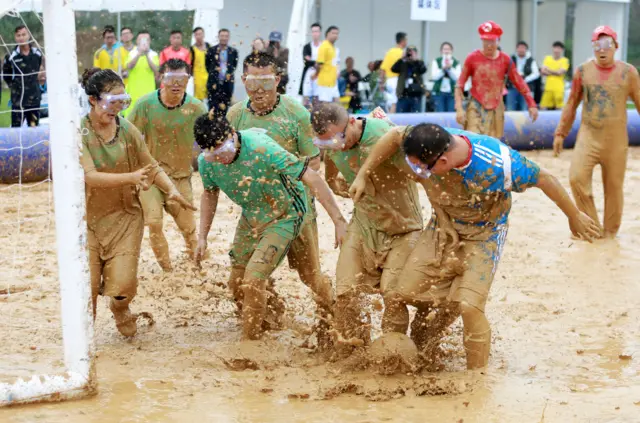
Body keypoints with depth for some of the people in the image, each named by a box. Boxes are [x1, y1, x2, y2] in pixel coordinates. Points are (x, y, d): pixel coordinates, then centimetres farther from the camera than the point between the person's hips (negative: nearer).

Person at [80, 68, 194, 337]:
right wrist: (131, 177, -35)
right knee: (87, 285, -4)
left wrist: (172, 190, -13)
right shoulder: (79, 132, -13)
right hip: (88, 217, -2)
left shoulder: (127, 130, -2)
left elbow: (152, 167, 5)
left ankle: (119, 309, 31)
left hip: (125, 216, 2)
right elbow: (88, 176, -24)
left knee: (123, 286, -7)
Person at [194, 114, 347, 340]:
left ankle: (250, 341, -1)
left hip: (283, 217, -6)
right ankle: (257, 327, 35)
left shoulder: (261, 148, -33)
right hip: (251, 218, 6)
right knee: (236, 283, 9)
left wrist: (339, 221, -28)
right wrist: (202, 237, 9)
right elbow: (210, 194, 10)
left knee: (253, 280, -18)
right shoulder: (206, 162, -14)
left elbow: (311, 178, -29)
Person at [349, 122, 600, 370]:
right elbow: (396, 136, -3)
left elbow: (544, 179, -18)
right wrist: (363, 175, -3)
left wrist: (575, 217, -3)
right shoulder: (426, 147, -25)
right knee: (396, 296, -1)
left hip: (483, 235, -4)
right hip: (441, 230, 4)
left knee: (469, 306, -22)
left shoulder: (497, 163, -34)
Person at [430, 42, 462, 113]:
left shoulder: (456, 63, 6)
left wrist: (450, 68, -15)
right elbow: (434, 77, -3)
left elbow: (457, 77, -5)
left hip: (452, 93, 0)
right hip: (439, 92, 0)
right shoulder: (436, 61, 7)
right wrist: (443, 69, -16)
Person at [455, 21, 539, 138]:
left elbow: (519, 83, 4)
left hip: (496, 110, 3)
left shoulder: (505, 60, 1)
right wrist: (459, 108, -10)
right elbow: (460, 84, -1)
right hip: (476, 109, -3)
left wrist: (532, 105, -1)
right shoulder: (472, 58, -4)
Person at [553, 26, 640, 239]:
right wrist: (560, 133, 10)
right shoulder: (583, 71, 1)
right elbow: (571, 104, 9)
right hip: (588, 136, 1)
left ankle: (610, 231, 23)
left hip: (616, 140, 0)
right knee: (577, 177, -14)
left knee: (614, 186, 5)